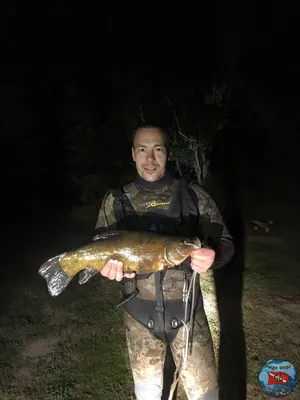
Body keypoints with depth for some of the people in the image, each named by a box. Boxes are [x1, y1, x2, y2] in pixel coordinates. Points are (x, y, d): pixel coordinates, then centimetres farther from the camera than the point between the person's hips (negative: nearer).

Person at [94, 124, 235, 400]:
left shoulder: (193, 194, -4)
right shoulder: (115, 200, -1)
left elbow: (225, 242, -3)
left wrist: (212, 256, -26)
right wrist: (110, 265, -20)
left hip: (186, 309, -1)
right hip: (139, 313, 2)